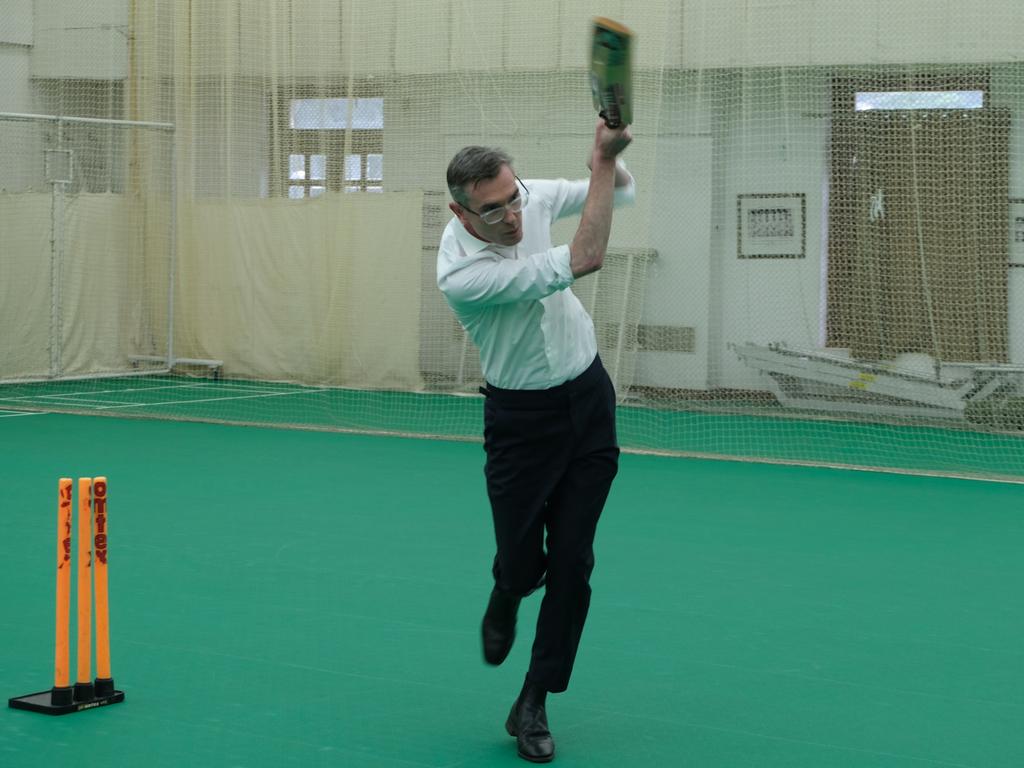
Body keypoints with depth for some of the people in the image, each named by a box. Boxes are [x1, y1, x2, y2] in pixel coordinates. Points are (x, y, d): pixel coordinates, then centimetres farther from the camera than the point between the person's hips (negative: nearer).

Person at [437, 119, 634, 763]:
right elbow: (585, 260, -32)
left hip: (590, 400, 5)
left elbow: (621, 193, 6)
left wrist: (610, 160, -18)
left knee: (572, 565, 1)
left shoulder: (532, 197, -10)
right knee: (522, 566, 1)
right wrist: (604, 158, -29)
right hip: (522, 417, -4)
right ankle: (504, 602, 42)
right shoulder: (462, 275, -30)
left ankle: (533, 705, 13)